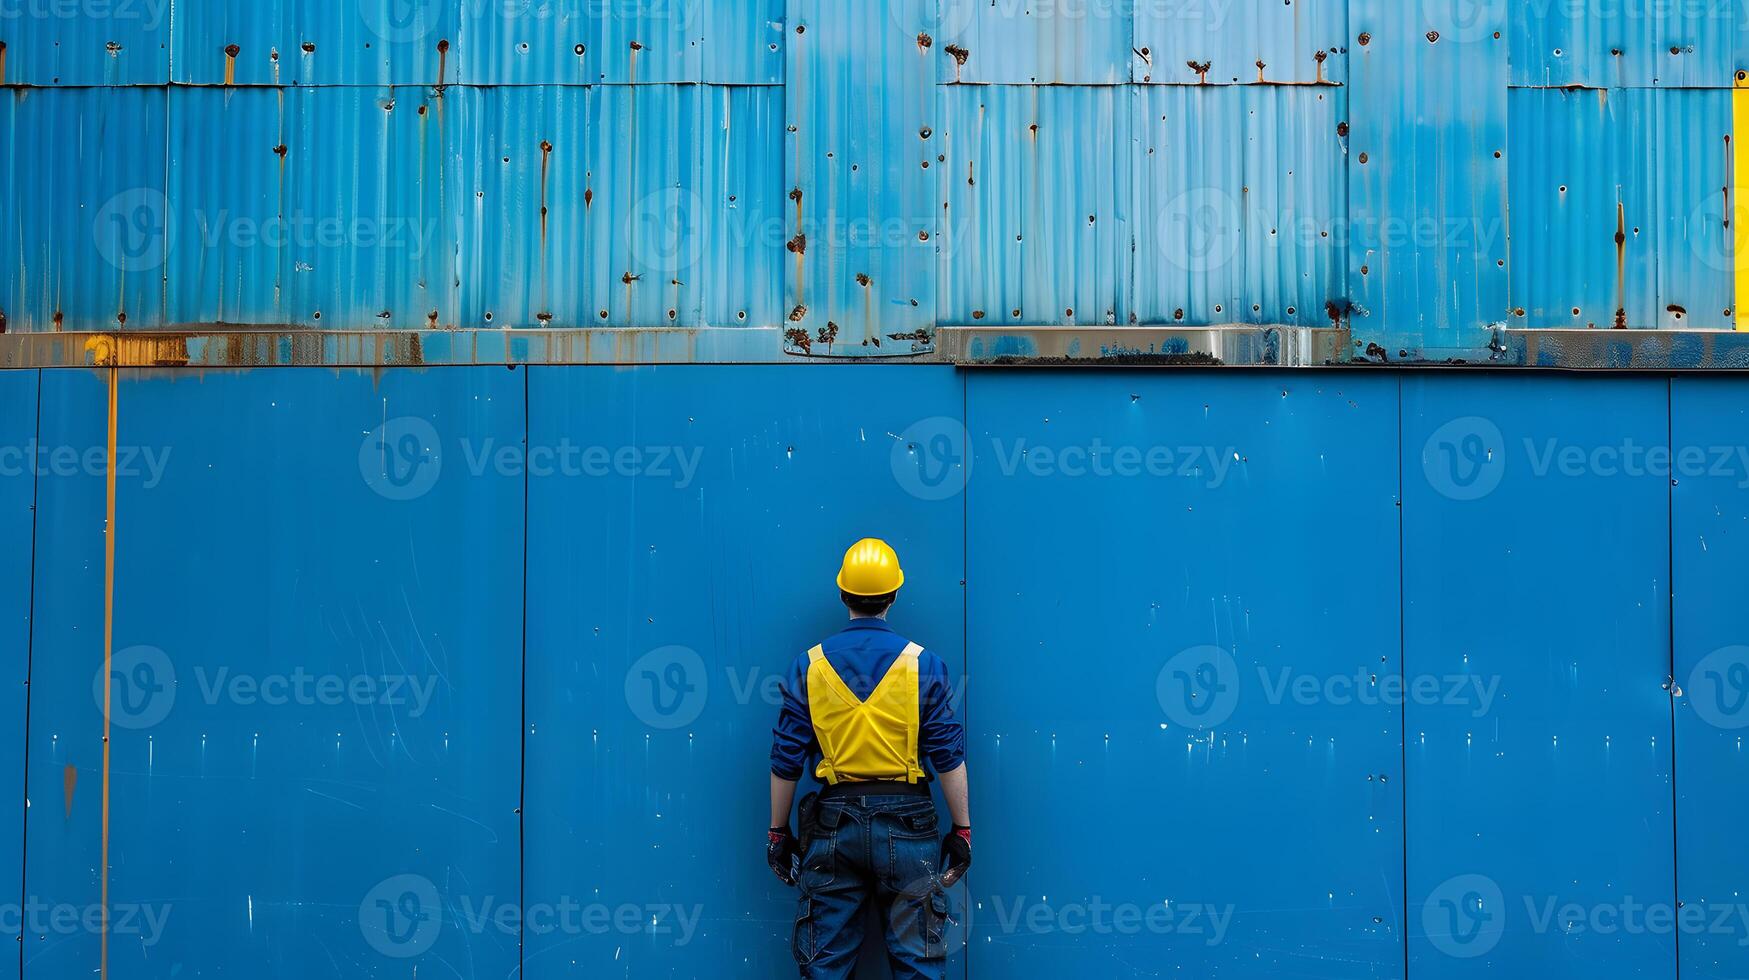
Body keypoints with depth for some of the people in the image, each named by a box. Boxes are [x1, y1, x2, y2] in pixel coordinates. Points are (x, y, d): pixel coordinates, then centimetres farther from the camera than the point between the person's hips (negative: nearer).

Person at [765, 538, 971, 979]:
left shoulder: (809, 666, 0)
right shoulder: (923, 665, -4)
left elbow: (786, 761, 1)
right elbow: (949, 758, -5)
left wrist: (778, 832, 10)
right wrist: (962, 831, 2)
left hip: (833, 822, 1)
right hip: (905, 822, -1)